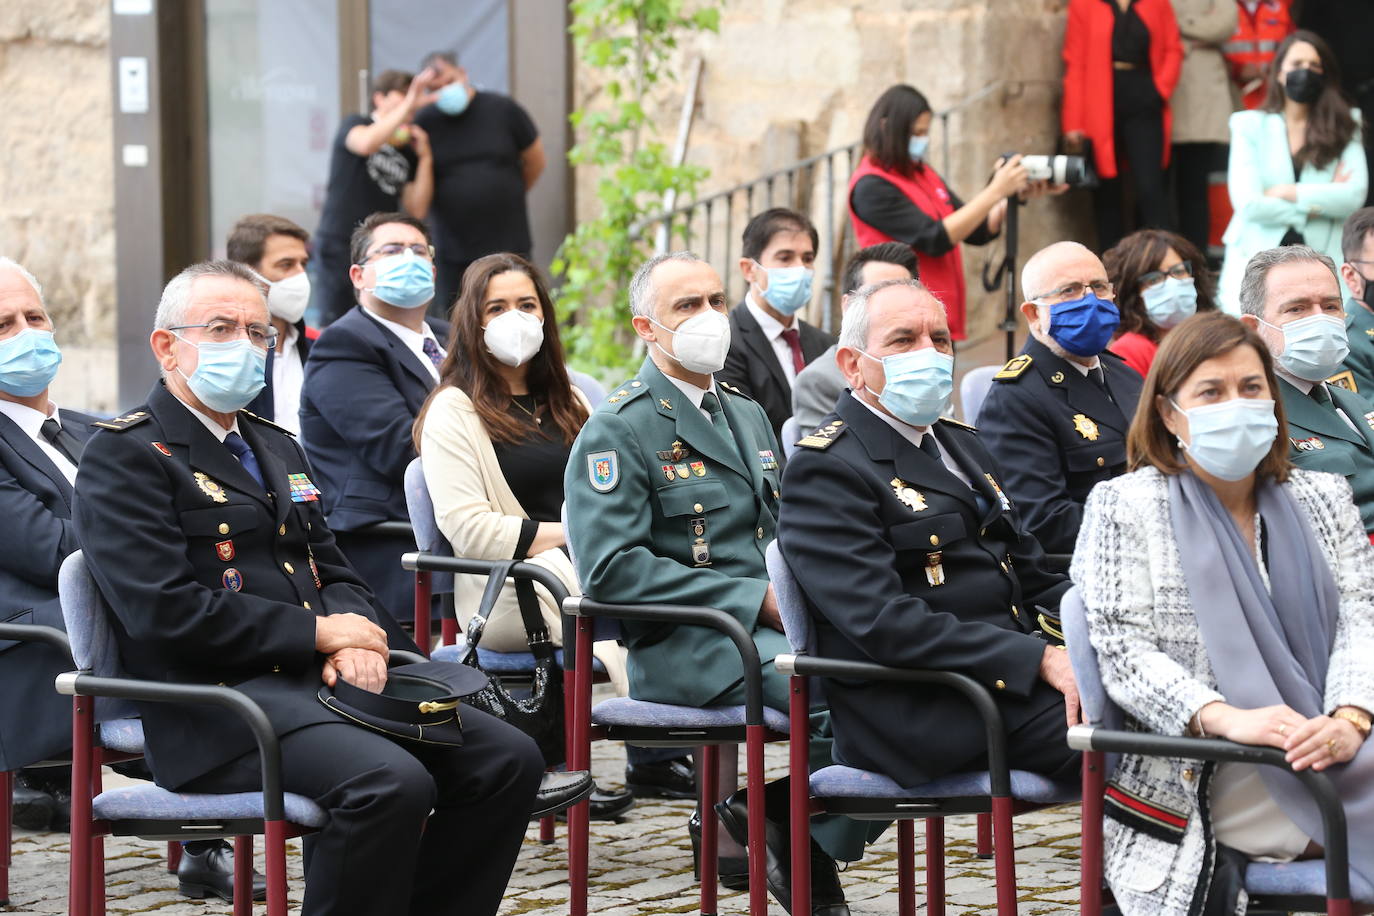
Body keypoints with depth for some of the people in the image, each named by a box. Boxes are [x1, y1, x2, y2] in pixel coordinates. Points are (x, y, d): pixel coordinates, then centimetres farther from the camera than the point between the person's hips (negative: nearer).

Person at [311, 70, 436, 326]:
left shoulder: (407, 153, 15)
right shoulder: (354, 125, 3)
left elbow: (418, 210, 7)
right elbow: (366, 143, -24)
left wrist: (425, 157, 2)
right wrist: (409, 105, -24)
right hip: (339, 245, -5)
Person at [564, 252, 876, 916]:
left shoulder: (748, 414, 22)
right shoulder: (618, 430, -3)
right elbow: (610, 567, -14)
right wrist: (756, 598, -16)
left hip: (774, 626, 7)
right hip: (685, 648, -7)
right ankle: (792, 836, -7)